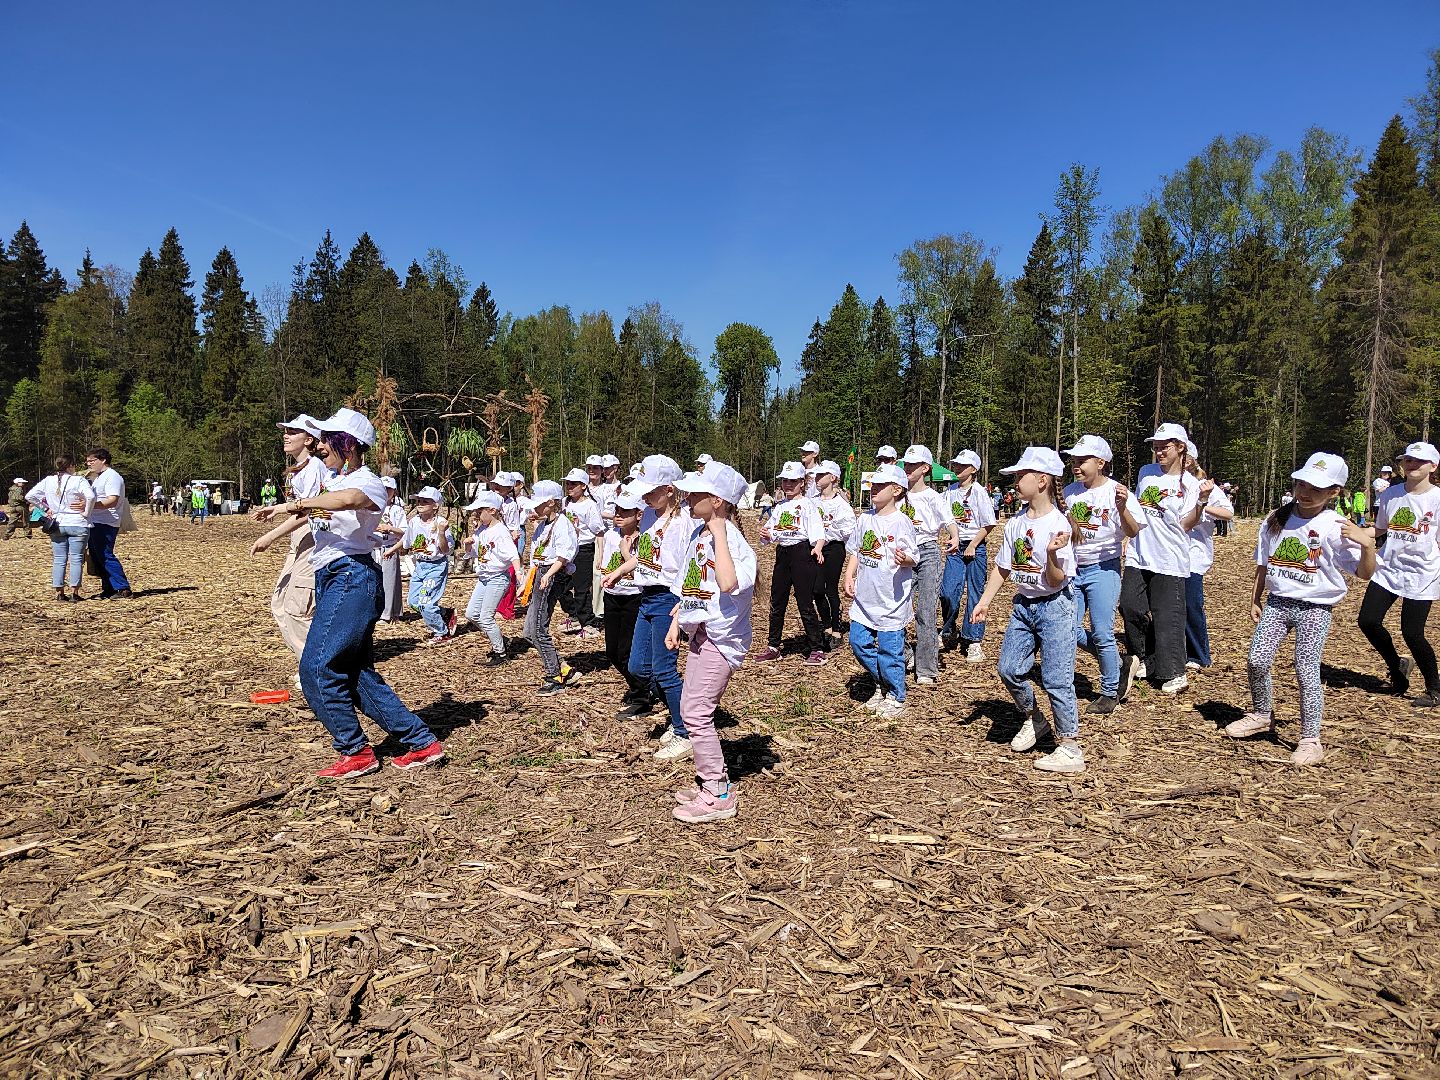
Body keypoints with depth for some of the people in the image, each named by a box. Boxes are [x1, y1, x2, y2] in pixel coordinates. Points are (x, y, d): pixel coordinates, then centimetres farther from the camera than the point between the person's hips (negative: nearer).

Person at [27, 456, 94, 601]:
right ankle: (74, 593, 1)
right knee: (75, 559, 1)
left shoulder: (48, 481, 5)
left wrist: (45, 509, 12)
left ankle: (59, 593, 12)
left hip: (57, 524, 4)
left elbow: (29, 496, 6)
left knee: (58, 559, 9)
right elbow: (90, 496, -26)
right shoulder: (79, 480, -10)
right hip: (77, 525, -4)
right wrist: (86, 513, -12)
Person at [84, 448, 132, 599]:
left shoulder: (112, 476, -11)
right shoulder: (98, 478, 22)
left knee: (105, 556, -12)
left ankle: (124, 589, -11)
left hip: (105, 524, -10)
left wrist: (88, 505, -32)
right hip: (95, 523, 10)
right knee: (97, 557, 11)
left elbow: (112, 501, -23)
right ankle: (108, 589, 16)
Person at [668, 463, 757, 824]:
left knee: (696, 713, -8)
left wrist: (718, 529, -32)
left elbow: (728, 583, -40)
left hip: (721, 637, -10)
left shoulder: (732, 539, -21)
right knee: (690, 708, 17)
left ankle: (719, 794, 6)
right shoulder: (697, 533, 7)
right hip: (701, 632, 10)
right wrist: (676, 622, 15)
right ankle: (707, 781, 32)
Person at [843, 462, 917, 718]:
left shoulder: (901, 522, -10)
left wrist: (904, 559, -34)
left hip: (891, 599, -6)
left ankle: (895, 697, 18)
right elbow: (854, 551, 14)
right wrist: (849, 577, 5)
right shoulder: (865, 519, 7)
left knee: (889, 648, 0)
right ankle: (881, 686, 30)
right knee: (858, 642, 10)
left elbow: (912, 557, -12)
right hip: (864, 596, 6)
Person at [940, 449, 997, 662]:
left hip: (976, 547, -4)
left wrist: (972, 546, -12)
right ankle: (948, 632, 20)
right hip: (955, 547, 4)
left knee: (974, 594, 0)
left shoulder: (979, 492, -7)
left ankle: (973, 641, 7)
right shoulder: (951, 490, 8)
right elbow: (948, 519, 10)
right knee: (947, 592, -3)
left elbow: (988, 525, -8)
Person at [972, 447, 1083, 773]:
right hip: (1023, 604, 7)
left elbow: (1056, 581, -17)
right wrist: (986, 600, 7)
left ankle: (1070, 748, 7)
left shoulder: (1058, 524, -16)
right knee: (1008, 668, 4)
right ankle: (1034, 720, 29)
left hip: (1055, 606, -7)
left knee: (1056, 678, -6)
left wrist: (1052, 554, -35)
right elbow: (1003, 568, 12)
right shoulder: (1015, 524, 4)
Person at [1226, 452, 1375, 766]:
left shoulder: (1336, 527, -9)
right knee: (1257, 660, 2)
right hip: (1277, 602, 4)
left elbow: (1365, 573, -12)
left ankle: (1310, 740, 9)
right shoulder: (1277, 519, 4)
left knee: (1307, 672, -3)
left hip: (1315, 608, -4)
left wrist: (1368, 544, -29)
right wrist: (1255, 600, 14)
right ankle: (1261, 715, 26)